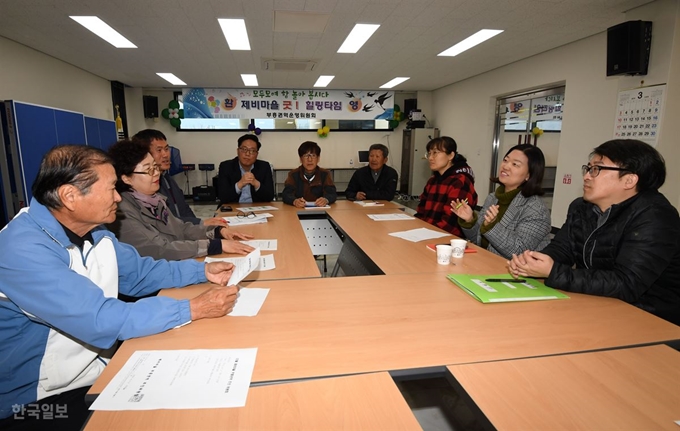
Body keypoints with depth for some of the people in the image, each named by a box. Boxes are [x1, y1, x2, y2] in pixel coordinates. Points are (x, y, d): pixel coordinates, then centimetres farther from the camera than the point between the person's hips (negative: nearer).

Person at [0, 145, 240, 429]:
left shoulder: (91, 231, 1)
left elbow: (138, 273, 10)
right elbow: (101, 320, -32)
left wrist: (202, 271, -3)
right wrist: (194, 309, -29)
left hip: (99, 369, 7)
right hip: (37, 400, -7)